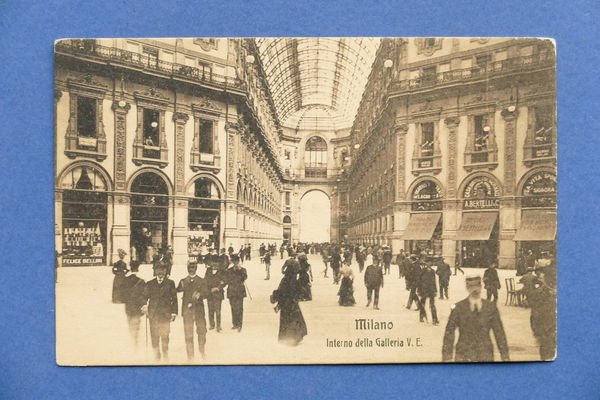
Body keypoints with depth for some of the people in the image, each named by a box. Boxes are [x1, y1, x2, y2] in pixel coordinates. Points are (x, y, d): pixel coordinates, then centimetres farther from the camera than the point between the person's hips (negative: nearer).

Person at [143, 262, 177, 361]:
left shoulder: (170, 283, 7)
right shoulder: (150, 284, 13)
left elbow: (174, 299, 4)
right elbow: (146, 297, 12)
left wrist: (174, 313, -3)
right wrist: (145, 306, -8)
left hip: (165, 314, -2)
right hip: (153, 314, 2)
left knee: (165, 337, -4)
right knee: (154, 337, 2)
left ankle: (165, 357, 6)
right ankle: (156, 357, 12)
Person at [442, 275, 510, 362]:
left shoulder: (491, 307, 2)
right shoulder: (458, 308, -4)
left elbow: (499, 332, 4)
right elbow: (449, 332, -2)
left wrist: (505, 357, 2)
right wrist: (447, 357, -6)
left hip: (485, 356, 2)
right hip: (463, 357, -1)